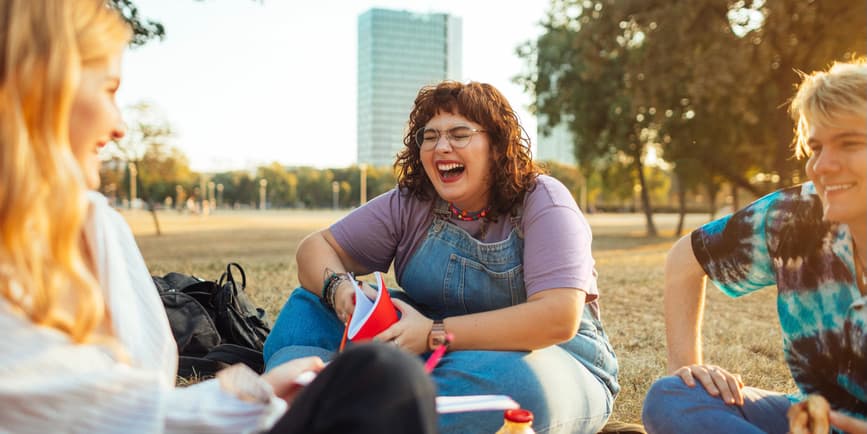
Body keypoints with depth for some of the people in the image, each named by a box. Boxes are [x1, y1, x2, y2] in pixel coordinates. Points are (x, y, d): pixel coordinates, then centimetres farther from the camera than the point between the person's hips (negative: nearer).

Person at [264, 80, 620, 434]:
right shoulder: (410, 204, 0)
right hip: (438, 353, 5)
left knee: (496, 378, -41)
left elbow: (558, 318, -28)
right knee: (310, 306, -7)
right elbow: (316, 247, 4)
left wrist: (434, 334, -31)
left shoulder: (543, 203, -15)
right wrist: (338, 289, -21)